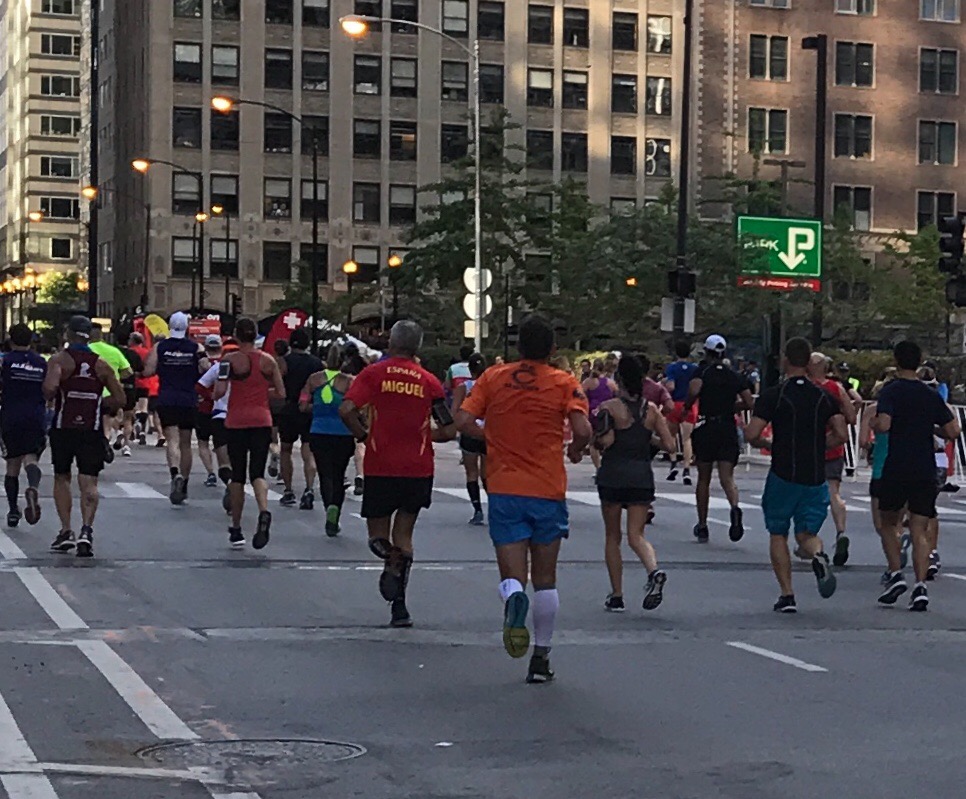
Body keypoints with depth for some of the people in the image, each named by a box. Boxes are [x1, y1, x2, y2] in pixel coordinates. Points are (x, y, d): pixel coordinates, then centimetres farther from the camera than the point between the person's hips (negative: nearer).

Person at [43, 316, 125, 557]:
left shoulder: (60, 360, -5)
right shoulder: (101, 365, 5)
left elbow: (49, 388, -22)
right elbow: (119, 399, 5)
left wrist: (49, 397, 0)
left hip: (63, 427, -1)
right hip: (92, 430, 1)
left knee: (61, 478, 16)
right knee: (89, 482, -1)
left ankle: (66, 531, 11)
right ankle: (86, 530, -20)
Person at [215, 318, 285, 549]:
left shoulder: (230, 360, -6)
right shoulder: (268, 360, 4)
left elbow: (219, 391, -15)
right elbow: (281, 393, 7)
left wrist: (214, 395, 7)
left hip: (236, 423, -2)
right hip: (262, 421, 2)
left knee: (237, 476, 9)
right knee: (257, 473, 2)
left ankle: (236, 530, 15)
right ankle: (264, 512, -28)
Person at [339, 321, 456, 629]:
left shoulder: (374, 373, -2)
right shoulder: (429, 382, 3)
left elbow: (347, 410, -15)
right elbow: (449, 431, 3)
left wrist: (363, 436, 3)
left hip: (380, 466, -2)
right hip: (419, 468, 2)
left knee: (378, 532, 14)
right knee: (404, 532, 14)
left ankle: (392, 559, -22)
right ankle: (399, 606, 3)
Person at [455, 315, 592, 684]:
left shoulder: (493, 378, 3)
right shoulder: (564, 383, -2)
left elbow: (463, 421, -4)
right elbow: (582, 429, -15)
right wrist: (576, 451, 6)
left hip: (504, 491, 1)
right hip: (548, 491, 0)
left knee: (513, 577, 2)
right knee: (545, 579, 12)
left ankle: (514, 598, -33)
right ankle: (541, 659, 15)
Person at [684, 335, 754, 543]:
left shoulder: (703, 371, -1)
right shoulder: (735, 377, 10)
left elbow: (694, 389, -21)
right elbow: (749, 403, 6)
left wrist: (687, 407, -2)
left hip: (706, 428, -2)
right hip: (728, 430, 2)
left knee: (703, 478, 11)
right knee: (727, 477, -3)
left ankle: (702, 526, 16)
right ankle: (735, 507, -35)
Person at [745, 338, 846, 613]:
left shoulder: (773, 395, -6)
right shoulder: (824, 396, 4)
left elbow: (752, 434, -12)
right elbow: (841, 435, -1)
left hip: (783, 475, -3)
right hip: (815, 477, 3)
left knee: (778, 534, 12)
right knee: (807, 533, 13)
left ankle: (787, 595, 5)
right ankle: (819, 555, -22)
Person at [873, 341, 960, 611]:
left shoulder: (890, 392, -5)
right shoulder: (931, 396, 8)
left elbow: (883, 425, -20)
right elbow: (953, 431, 5)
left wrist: (873, 423, 2)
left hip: (896, 469, -3)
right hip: (925, 471, 3)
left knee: (889, 523, 17)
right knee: (920, 531, 3)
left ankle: (895, 574, 3)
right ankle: (920, 585, -9)